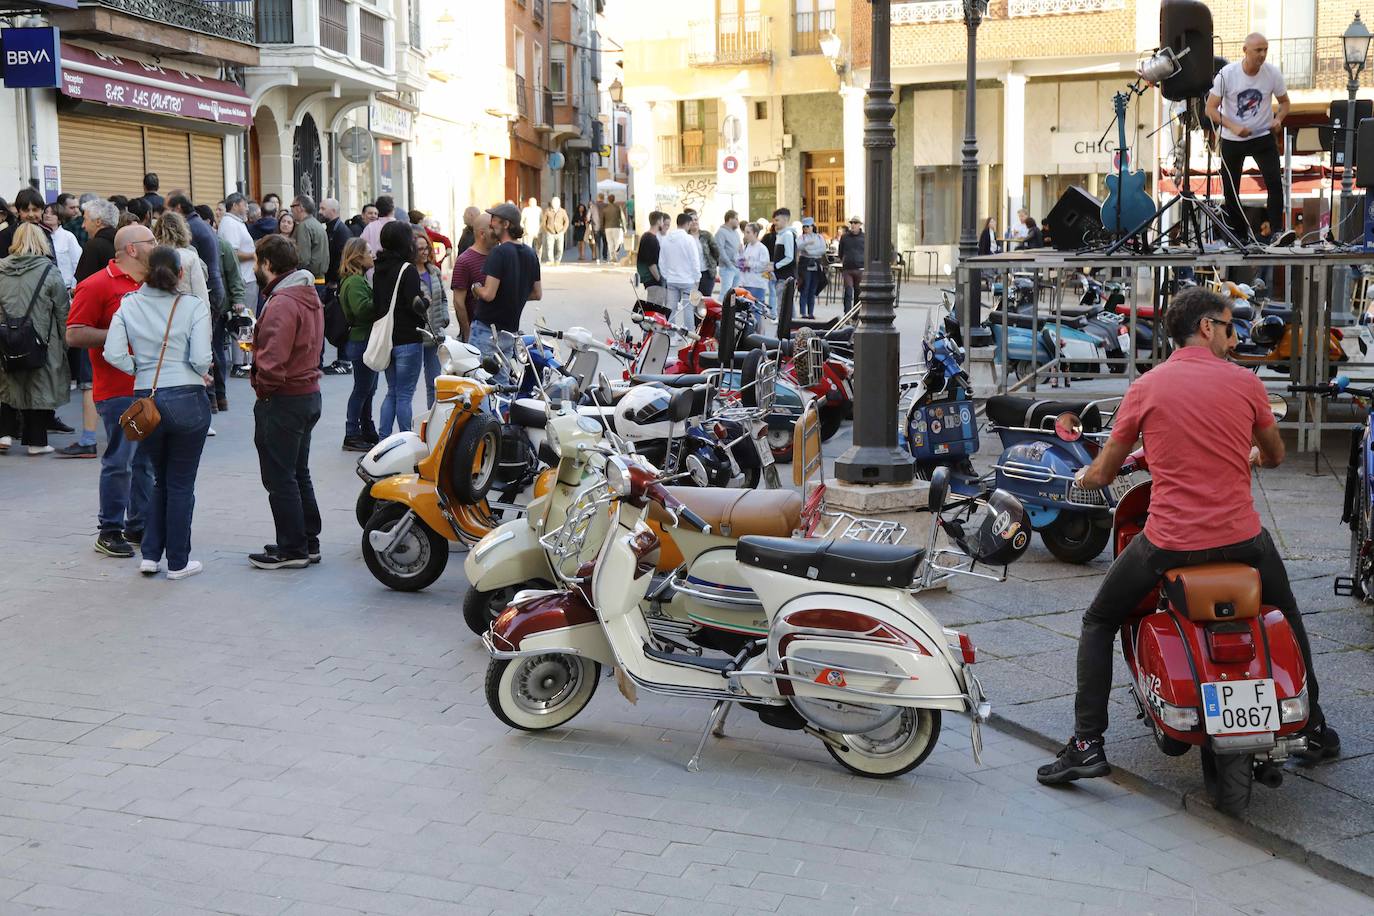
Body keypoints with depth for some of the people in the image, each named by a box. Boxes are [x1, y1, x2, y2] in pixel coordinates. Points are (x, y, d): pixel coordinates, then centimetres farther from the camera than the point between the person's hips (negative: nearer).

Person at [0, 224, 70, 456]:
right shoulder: (49, 271, -7)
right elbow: (62, 310, -5)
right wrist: (65, 341, 4)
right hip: (41, 340, -3)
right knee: (39, 387, 6)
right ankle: (36, 441, 10)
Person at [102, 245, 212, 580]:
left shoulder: (128, 305, 1)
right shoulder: (194, 306, -7)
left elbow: (113, 353, -9)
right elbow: (201, 358, -15)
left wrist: (140, 369, 8)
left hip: (145, 401, 3)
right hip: (187, 400, -3)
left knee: (160, 479, 21)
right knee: (181, 483, 9)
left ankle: (150, 554, 18)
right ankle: (178, 562, 15)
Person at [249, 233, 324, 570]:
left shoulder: (281, 303, -21)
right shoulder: (309, 295, 11)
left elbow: (273, 359, -27)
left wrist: (263, 388, -11)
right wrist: (259, 343, 11)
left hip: (283, 400, -10)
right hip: (309, 393, 10)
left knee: (280, 478, -1)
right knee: (298, 474, 18)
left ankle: (292, 549, 5)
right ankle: (308, 543, 25)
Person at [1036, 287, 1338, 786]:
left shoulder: (1146, 387, -1)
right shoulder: (1245, 382, 1)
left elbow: (1101, 473, 3)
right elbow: (1275, 454, 18)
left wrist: (1085, 477, 27)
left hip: (1168, 542, -1)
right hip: (1241, 537, 2)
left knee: (1099, 622, 17)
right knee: (1286, 614, 31)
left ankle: (1087, 744, 7)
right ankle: (1315, 727, 38)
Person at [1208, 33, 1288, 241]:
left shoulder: (1273, 73, -9)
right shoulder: (1226, 74, -14)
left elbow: (1284, 102, 6)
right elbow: (1211, 108, -11)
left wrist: (1278, 119, -16)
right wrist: (1233, 127, -25)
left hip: (1263, 136, 0)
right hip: (1232, 140, 0)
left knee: (1274, 181, -17)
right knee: (1230, 189, 6)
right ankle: (1238, 237, 21)